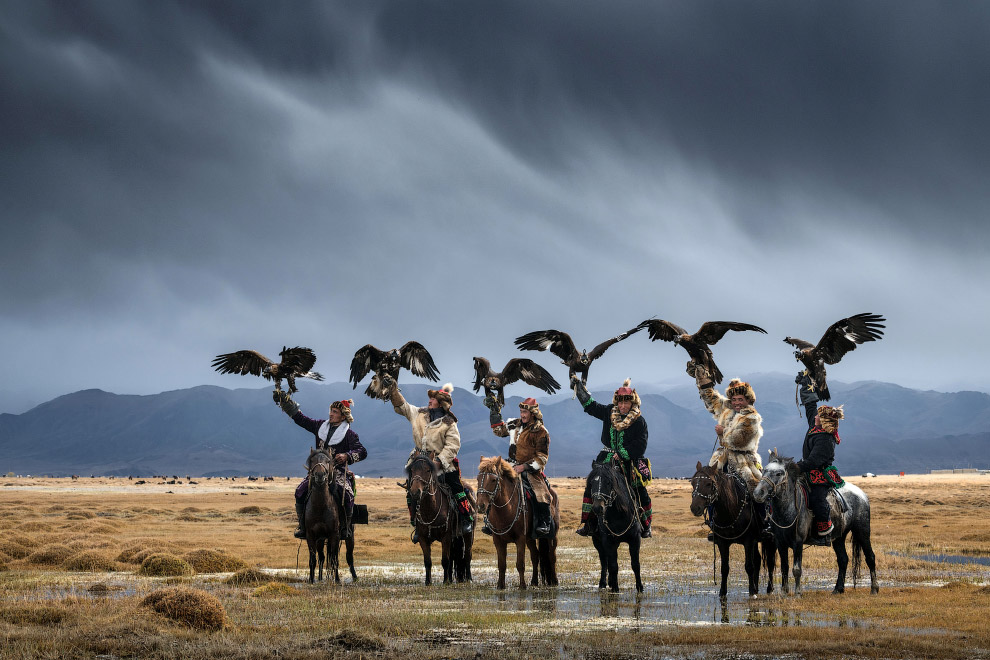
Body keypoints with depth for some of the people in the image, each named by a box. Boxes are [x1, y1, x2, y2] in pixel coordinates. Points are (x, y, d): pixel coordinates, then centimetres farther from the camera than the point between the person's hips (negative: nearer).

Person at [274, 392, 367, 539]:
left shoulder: (349, 434, -2)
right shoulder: (320, 425, 12)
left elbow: (362, 452, -8)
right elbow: (300, 419, 18)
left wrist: (347, 456, -25)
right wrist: (285, 401, 14)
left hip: (338, 471, -4)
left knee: (346, 494, -29)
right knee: (300, 491, -15)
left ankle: (345, 528, -14)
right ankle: (302, 526, -4)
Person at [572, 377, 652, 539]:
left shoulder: (639, 421, -8)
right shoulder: (609, 412, 5)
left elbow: (640, 445, -11)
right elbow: (590, 405, 17)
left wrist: (622, 454, -17)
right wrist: (578, 386, 19)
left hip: (630, 461, -3)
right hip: (608, 459, 3)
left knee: (640, 493, -2)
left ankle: (646, 527, 14)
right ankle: (587, 525, -1)